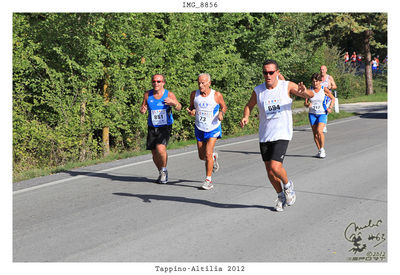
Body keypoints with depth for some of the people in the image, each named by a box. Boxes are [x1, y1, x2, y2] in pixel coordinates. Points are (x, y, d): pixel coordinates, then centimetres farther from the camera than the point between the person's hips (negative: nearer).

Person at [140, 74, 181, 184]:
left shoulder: (169, 94, -8)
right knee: (154, 153, 5)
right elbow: (143, 107, 11)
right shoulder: (147, 94, 1)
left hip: (165, 126, -4)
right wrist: (142, 109, -13)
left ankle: (164, 169, 0)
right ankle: (161, 172, 31)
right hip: (152, 128, 4)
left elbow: (179, 108, -20)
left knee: (160, 148, -24)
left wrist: (174, 103, -43)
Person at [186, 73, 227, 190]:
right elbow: (191, 107, 10)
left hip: (213, 129, -4)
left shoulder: (217, 95, -11)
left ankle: (208, 179, -2)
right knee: (202, 156, 10)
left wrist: (221, 113, -17)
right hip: (199, 129, 4)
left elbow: (224, 107, 4)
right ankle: (214, 156, 45)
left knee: (208, 154, -15)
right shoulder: (194, 94, -4)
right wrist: (191, 112, -13)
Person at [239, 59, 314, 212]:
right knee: (269, 171, 8)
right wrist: (245, 117, -2)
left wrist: (305, 91, -35)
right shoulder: (258, 90, 1)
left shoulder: (287, 86, -6)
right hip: (264, 135, 4)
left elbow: (311, 95, -11)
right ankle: (281, 195, 33)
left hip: (282, 134, -4)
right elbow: (249, 105, 19)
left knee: (275, 167, -20)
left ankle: (288, 185, 12)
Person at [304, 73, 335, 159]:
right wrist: (308, 104, -19)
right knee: (315, 134, 4)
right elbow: (305, 103, 3)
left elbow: (333, 99, 9)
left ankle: (322, 149, -6)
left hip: (322, 114, -3)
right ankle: (320, 150, 19)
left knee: (319, 131, -21)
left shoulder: (324, 89, -5)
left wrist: (330, 108, -4)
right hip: (312, 114, 3)